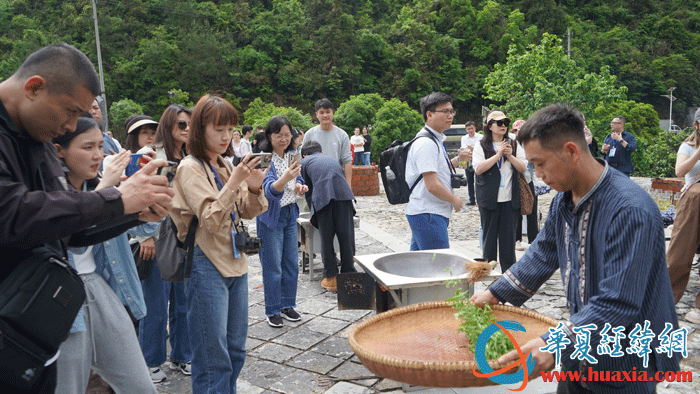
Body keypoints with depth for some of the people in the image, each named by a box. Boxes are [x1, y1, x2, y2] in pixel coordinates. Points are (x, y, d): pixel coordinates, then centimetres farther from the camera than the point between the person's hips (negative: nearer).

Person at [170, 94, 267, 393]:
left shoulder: (225, 165, 10)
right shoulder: (190, 168, -10)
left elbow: (247, 213, 11)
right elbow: (210, 220, -19)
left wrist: (254, 189, -8)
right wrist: (234, 182, -27)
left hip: (235, 262, 8)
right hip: (206, 266, -7)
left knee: (235, 350, 17)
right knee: (213, 358, 0)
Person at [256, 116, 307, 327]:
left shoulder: (292, 155, 3)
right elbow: (269, 190, -32)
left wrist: (299, 185, -5)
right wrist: (285, 178, -51)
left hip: (290, 214, 7)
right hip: (271, 216, -6)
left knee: (291, 263, 13)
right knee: (272, 267, 2)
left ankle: (288, 305, 28)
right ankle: (272, 311, 16)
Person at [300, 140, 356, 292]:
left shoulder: (304, 162, 24)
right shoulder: (332, 159, 34)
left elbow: (308, 191, 22)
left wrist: (314, 213, 33)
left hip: (322, 197, -2)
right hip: (343, 195, 3)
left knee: (326, 238, 6)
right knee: (346, 236, 7)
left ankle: (331, 278, 11)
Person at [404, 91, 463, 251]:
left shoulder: (435, 140, 17)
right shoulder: (426, 143, -17)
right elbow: (432, 185, -22)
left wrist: (456, 161, 15)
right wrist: (455, 200, -8)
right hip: (428, 214, -10)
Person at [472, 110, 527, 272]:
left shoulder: (514, 145, 10)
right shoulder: (481, 146, 1)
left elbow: (523, 168, 4)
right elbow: (478, 169, -13)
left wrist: (510, 156, -12)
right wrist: (498, 154, -15)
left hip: (509, 199, 2)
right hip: (489, 199, -2)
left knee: (508, 235, 3)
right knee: (489, 234, 5)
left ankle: (508, 270, 12)